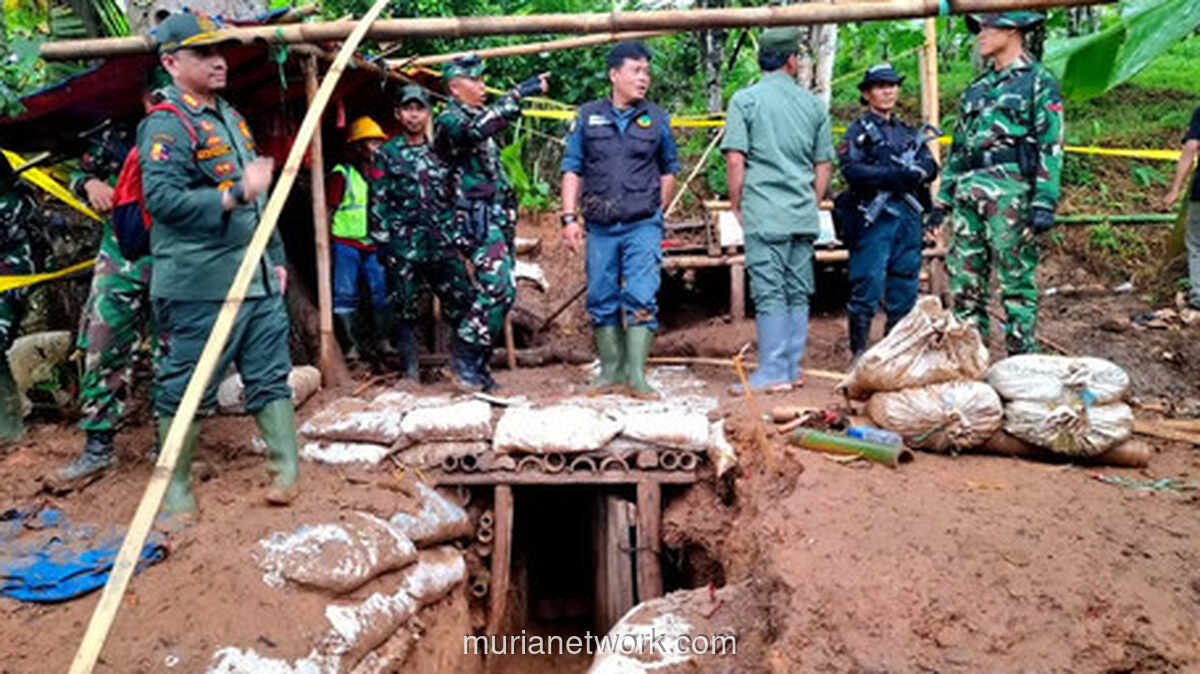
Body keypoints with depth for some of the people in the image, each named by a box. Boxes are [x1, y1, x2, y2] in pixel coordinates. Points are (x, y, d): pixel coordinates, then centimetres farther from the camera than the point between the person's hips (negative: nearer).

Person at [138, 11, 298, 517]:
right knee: (186, 389, 3)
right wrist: (234, 195, -28)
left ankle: (288, 472, 14)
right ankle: (175, 487, 16)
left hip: (257, 280, 8)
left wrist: (276, 258, 22)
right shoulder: (166, 125, -8)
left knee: (271, 377, 8)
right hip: (200, 287, -8)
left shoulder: (231, 118, 19)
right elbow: (162, 198, -21)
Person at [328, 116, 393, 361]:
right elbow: (328, 213, -5)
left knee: (382, 290, -1)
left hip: (373, 246, 5)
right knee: (345, 294, -2)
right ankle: (350, 346, 4)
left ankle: (383, 341, 9)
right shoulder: (341, 174, -4)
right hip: (345, 244, -5)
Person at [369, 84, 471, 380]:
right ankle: (410, 374, 10)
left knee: (463, 302, -1)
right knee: (404, 312, 0)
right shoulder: (386, 154, 4)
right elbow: (378, 203, -1)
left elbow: (453, 197, 19)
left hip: (442, 245, 3)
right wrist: (383, 245, -7)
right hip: (404, 248, -3)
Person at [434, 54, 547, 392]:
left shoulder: (481, 114, 20)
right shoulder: (449, 119, -8)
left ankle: (476, 364, 14)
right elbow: (476, 130, -32)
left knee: (497, 290, 7)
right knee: (498, 288, -19)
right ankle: (464, 356, -8)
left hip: (497, 216, 9)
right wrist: (518, 94, -33)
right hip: (476, 218, -9)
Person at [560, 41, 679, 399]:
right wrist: (570, 217, -3)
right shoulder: (588, 116, 6)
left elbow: (669, 169, 16)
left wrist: (657, 213, 12)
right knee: (602, 301, 6)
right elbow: (572, 169, 5)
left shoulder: (656, 119, 6)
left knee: (641, 298, -9)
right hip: (600, 227, 1)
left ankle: (636, 373, -3)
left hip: (643, 226, -1)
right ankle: (611, 370, 18)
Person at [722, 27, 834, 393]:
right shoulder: (814, 104, 10)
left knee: (769, 294, -4)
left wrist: (737, 207, 2)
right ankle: (793, 368, 17)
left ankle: (773, 372, -3)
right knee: (798, 293, 10)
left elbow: (735, 160, -8)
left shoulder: (745, 100, -2)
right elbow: (824, 165, 11)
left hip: (764, 215, -4)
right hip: (803, 216, 4)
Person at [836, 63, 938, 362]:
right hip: (874, 220, -6)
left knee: (905, 292, 9)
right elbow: (852, 171, -12)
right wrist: (897, 174, -16)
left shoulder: (908, 132, 21)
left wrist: (915, 171, -11)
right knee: (868, 289, -6)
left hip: (908, 218, 6)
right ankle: (859, 353, 2)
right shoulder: (858, 132, 3)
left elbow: (931, 166, 11)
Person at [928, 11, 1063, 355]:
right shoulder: (977, 87, 22)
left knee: (1015, 276, -4)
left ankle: (1022, 356, 3)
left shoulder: (1039, 80, 2)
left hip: (1010, 190, -7)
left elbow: (1051, 145, -7)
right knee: (964, 275, 6)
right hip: (968, 191, 7)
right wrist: (944, 197, 17)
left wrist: (1044, 203, -16)